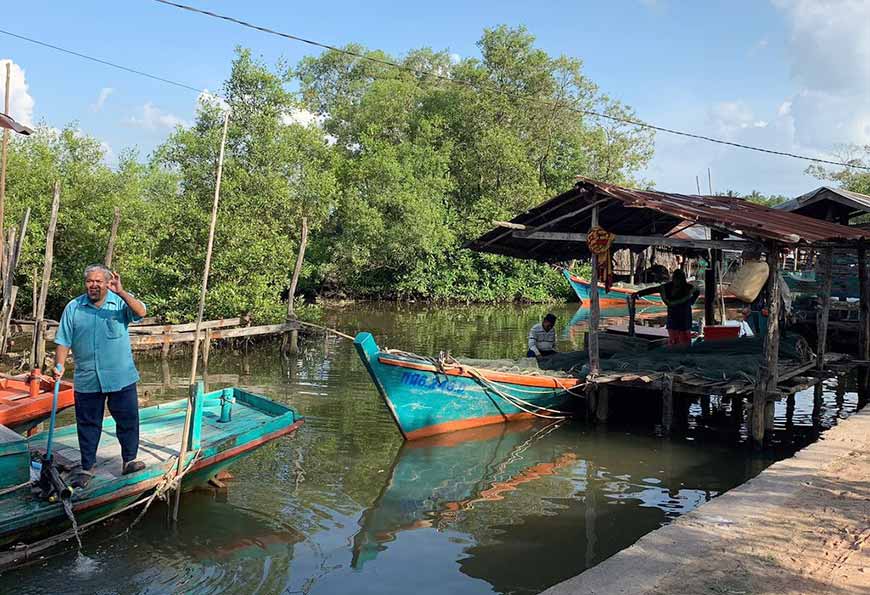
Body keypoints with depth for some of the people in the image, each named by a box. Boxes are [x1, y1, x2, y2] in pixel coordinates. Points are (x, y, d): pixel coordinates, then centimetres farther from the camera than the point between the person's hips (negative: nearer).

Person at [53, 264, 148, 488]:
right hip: (87, 380, 1)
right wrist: (59, 365, -10)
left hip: (121, 377, -1)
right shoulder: (73, 308, 3)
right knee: (88, 424, 10)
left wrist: (121, 292, -34)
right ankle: (86, 468, 22)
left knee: (128, 420, 8)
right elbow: (64, 341, 4)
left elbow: (140, 312, -23)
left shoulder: (120, 302, -2)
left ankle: (129, 460, 24)